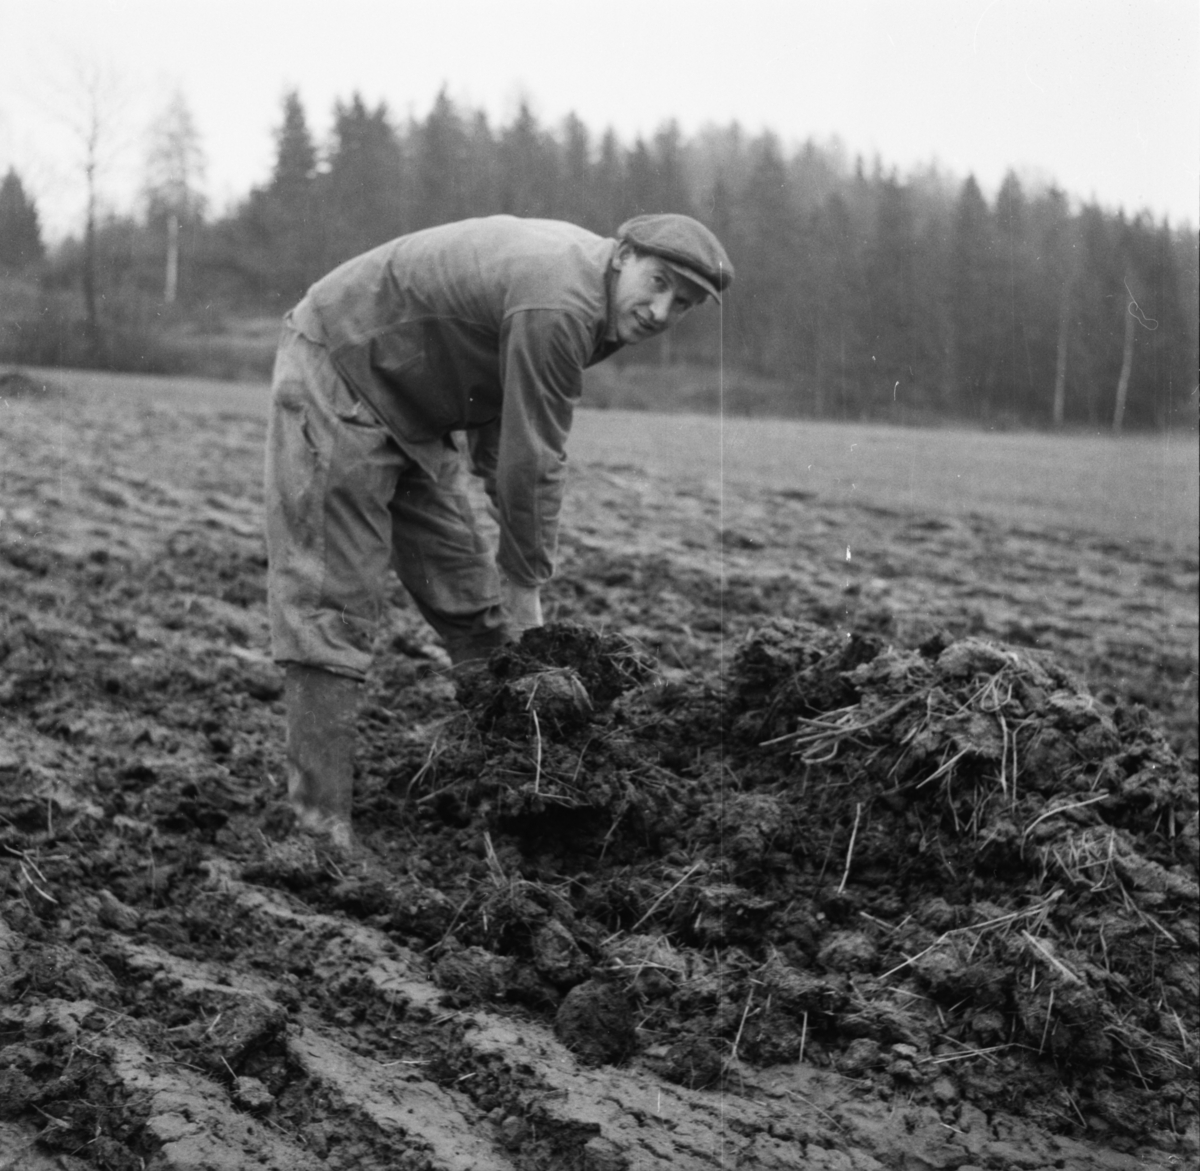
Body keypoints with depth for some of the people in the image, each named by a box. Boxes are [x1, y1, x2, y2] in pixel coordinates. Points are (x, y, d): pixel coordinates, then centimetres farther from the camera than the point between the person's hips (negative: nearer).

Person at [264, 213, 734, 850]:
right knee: (331, 605, -12)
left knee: (471, 598, 10)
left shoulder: (588, 289, 3)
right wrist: (526, 584, -13)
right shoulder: (558, 305, -29)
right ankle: (321, 823, -9)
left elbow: (505, 427, 6)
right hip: (335, 374, -10)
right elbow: (531, 462, -25)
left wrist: (517, 578, 3)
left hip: (411, 410, 10)